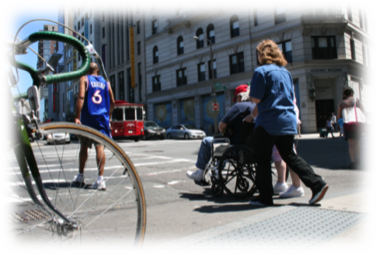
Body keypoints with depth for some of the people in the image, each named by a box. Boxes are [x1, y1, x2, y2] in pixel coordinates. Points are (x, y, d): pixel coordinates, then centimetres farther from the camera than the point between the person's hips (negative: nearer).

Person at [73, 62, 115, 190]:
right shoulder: (106, 82, 13)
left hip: (88, 117, -1)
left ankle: (80, 176, 25)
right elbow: (112, 102, 14)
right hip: (102, 118, 2)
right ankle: (100, 180, -10)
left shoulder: (84, 79, 5)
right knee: (100, 147, -4)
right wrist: (108, 115, 29)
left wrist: (77, 117, -14)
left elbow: (81, 97, -11)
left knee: (84, 147, 13)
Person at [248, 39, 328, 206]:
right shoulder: (286, 72, 15)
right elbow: (292, 99, 19)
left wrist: (250, 92, 7)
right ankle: (317, 184, 9)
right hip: (288, 121, 7)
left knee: (262, 158, 4)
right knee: (289, 155, 16)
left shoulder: (261, 71, -8)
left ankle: (265, 197, 10)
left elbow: (256, 99, -12)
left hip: (268, 123, -7)